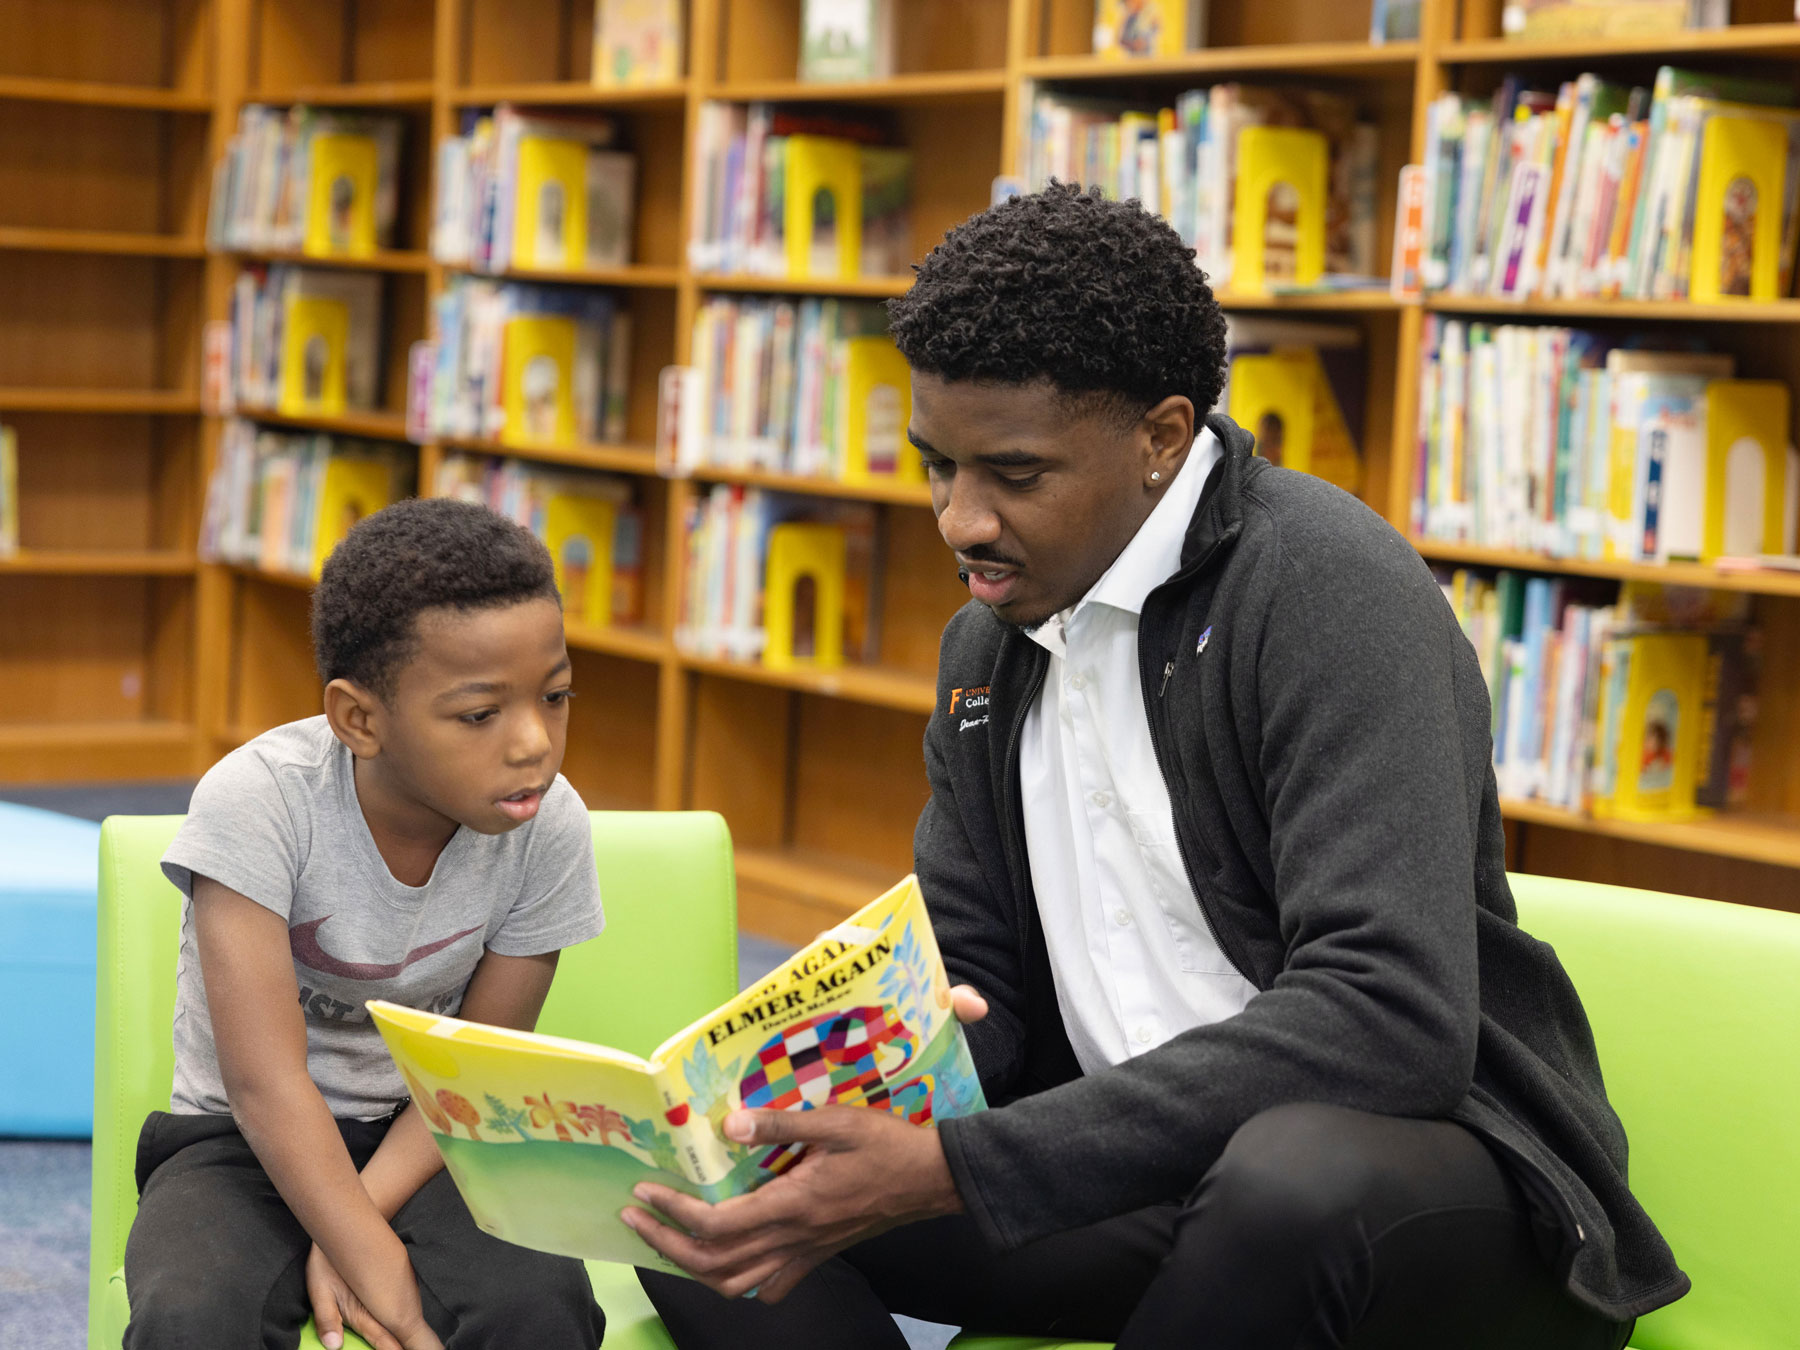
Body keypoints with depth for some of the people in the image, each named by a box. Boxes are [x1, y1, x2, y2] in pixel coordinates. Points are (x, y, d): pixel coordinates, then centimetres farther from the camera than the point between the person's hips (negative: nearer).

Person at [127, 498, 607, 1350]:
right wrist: (382, 1275, -31)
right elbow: (267, 1083, -24)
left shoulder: (547, 827, -12)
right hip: (247, 1142, -2)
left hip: (417, 1142, 2)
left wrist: (358, 1220, -20)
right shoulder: (258, 801, -21)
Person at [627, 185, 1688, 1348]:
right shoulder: (987, 647, 10)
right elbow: (966, 985, 14)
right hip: (1137, 1176, 7)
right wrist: (817, 1114, -12)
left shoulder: (1328, 591, -18)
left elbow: (1392, 1016, -29)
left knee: (1297, 1172, -41)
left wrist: (952, 1169, -32)